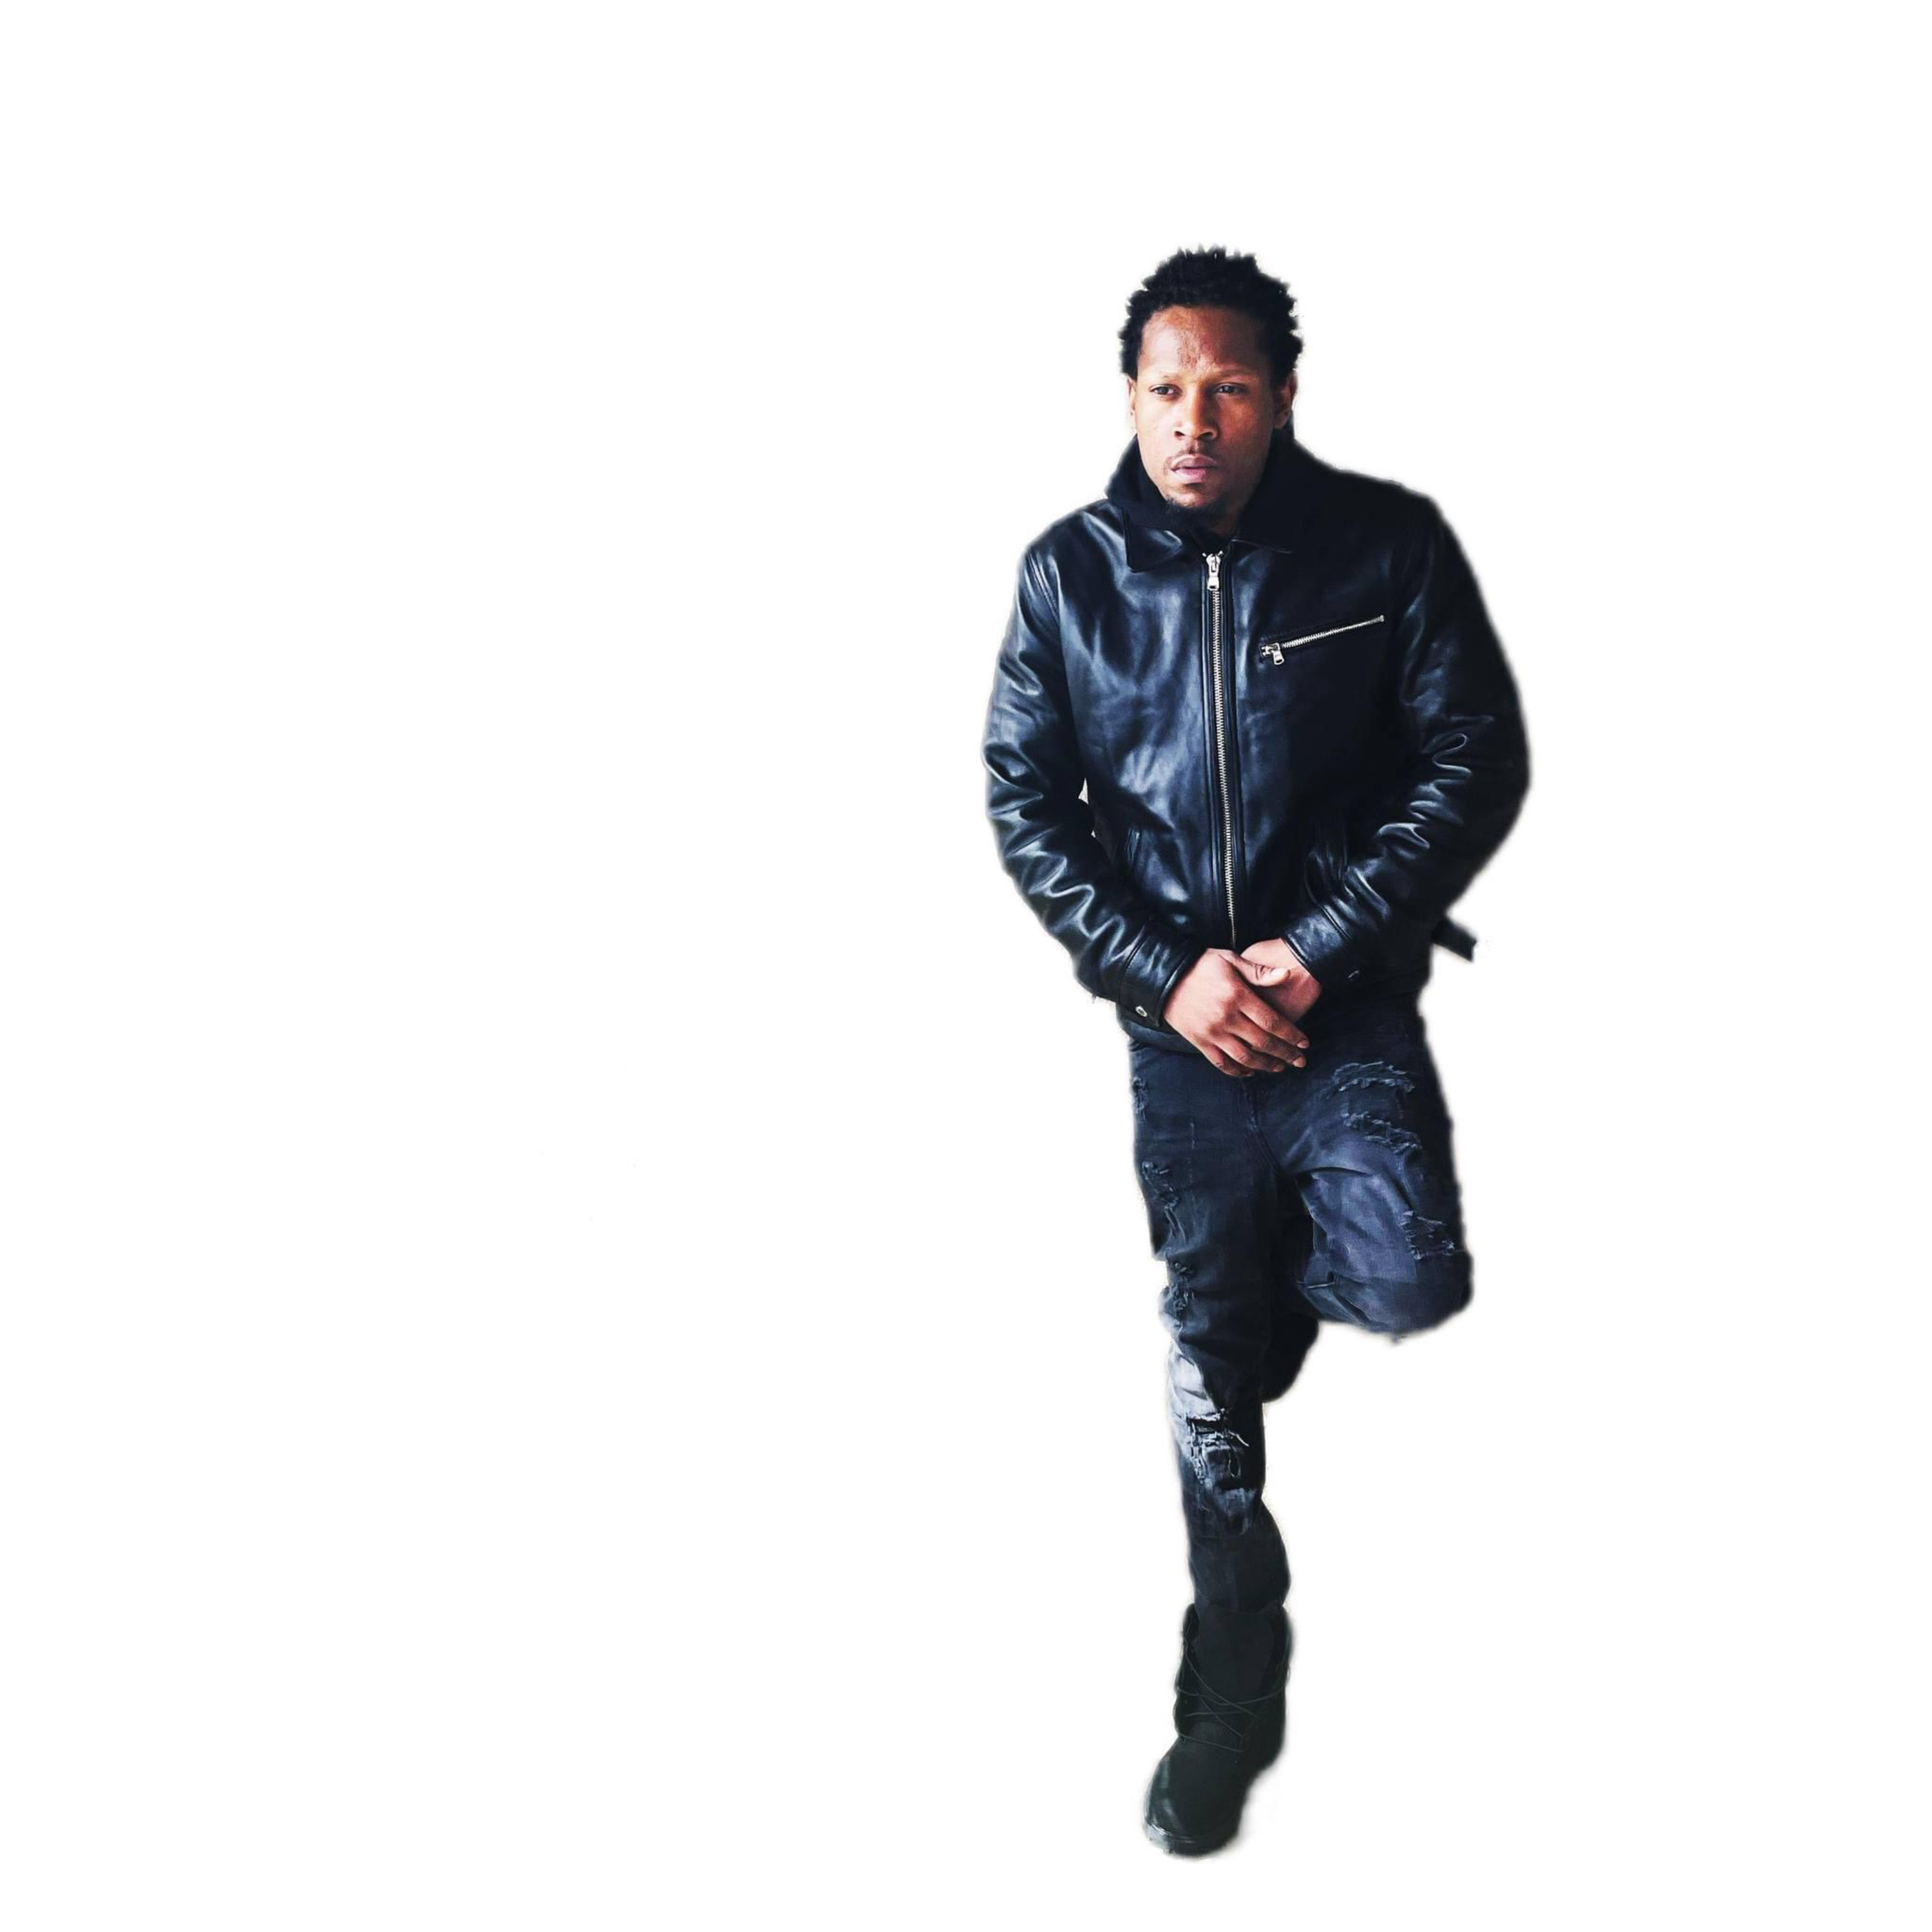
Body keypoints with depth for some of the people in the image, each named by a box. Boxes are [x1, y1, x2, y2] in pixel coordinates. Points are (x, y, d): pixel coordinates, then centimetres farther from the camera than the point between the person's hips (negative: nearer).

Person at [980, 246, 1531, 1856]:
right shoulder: (1070, 574, 1)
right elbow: (1025, 803, 3)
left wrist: (1320, 952, -13)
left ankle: (1273, 1283, 19)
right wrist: (1166, 975, -8)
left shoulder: (1388, 545, -4)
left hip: (1349, 999, -1)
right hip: (1178, 1017, 1)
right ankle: (1234, 1696, 27)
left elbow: (1477, 759, -4)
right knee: (1210, 1369, 7)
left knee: (1409, 1287, -20)